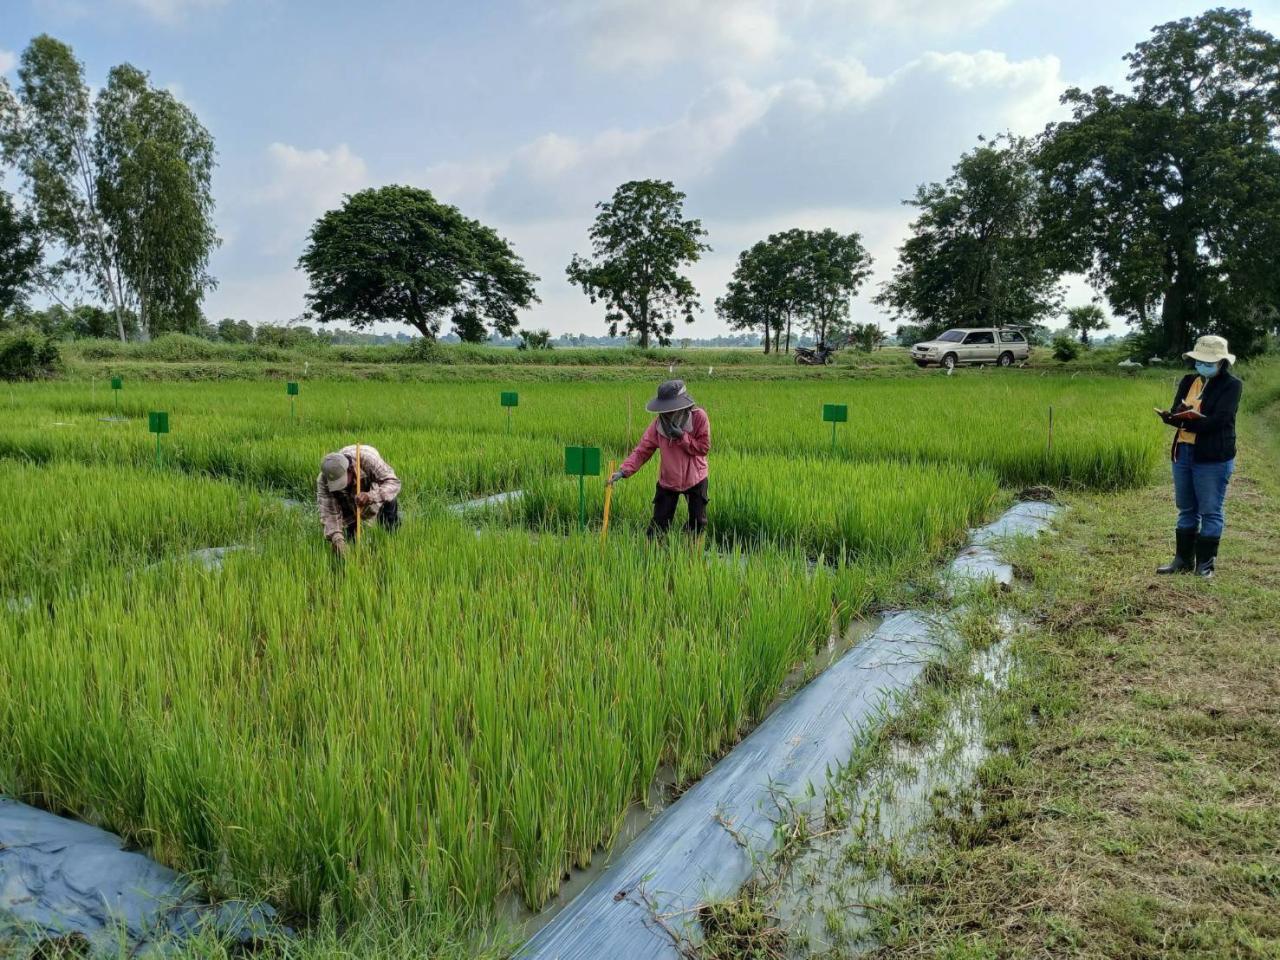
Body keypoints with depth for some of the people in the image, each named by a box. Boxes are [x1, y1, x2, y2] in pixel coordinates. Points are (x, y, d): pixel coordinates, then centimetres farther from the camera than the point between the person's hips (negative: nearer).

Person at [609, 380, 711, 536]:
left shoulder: (699, 417, -18)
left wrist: (682, 436, -28)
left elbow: (704, 447, -16)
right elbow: (642, 450, -16)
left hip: (695, 479, -1)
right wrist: (623, 471, -29)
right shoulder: (659, 423, -13)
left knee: (698, 523, 11)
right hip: (667, 481, 1)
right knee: (659, 524, 4)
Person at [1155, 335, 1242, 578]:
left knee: (1210, 511, 2)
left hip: (1213, 458, -6)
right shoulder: (1188, 381, 10)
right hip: (1183, 453, 6)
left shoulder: (1231, 385, -7)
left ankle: (1205, 564, 10)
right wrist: (1176, 415, -22)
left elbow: (1216, 421, -19)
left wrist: (1184, 419, -25)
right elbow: (1175, 413, 1)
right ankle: (1184, 560, 23)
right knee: (1186, 510, 14)